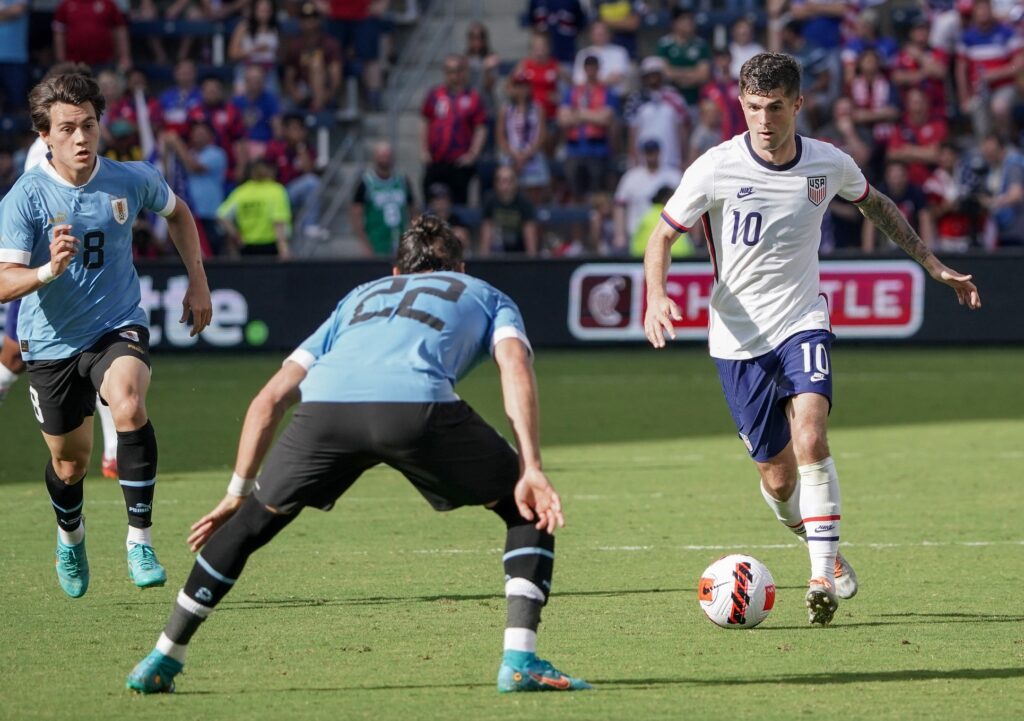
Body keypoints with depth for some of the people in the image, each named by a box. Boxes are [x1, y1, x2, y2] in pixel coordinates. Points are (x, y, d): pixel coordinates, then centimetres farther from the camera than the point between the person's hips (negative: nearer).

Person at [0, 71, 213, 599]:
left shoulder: (133, 180, -9)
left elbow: (177, 213, 15)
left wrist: (197, 280, 11)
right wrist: (48, 270, -44)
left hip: (118, 326, 0)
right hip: (52, 341, 0)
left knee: (129, 406, -31)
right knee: (69, 462, 13)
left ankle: (140, 540, -23)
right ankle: (70, 540, 48)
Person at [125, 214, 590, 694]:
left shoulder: (360, 298, 42)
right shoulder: (487, 297, 35)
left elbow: (270, 398, 35)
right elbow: (515, 365, 12)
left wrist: (238, 493, 39)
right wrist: (531, 471, 4)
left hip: (325, 404, 3)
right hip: (417, 403, -3)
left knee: (252, 520, 27)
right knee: (529, 510, 18)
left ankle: (161, 662, 30)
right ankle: (520, 662, 5)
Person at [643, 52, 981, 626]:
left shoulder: (829, 164, -5)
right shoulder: (716, 169, -13)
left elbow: (876, 205, 18)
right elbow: (663, 236, -3)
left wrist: (934, 266, 19)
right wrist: (657, 295, -22)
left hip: (802, 324, 0)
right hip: (739, 338, 0)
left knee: (810, 438, -25)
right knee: (778, 478, 2)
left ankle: (824, 577, -20)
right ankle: (825, 548, 33)